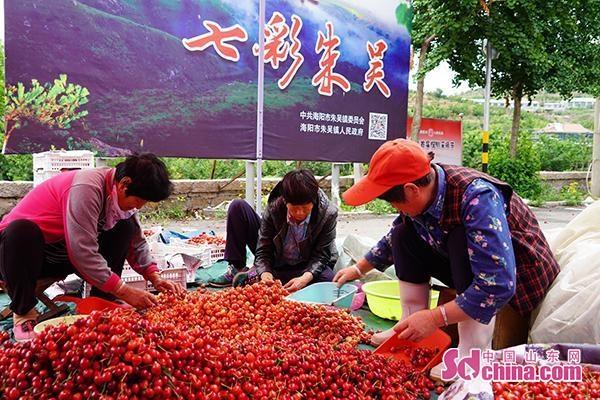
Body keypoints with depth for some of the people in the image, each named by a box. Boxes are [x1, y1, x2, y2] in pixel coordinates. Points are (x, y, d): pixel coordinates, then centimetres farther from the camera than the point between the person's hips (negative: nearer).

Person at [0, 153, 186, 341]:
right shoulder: (87, 188, -32)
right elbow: (83, 253, -34)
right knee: (21, 230, -40)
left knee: (126, 227, -9)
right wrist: (124, 292, -29)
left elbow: (136, 242, 3)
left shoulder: (122, 193, -7)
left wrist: (155, 278, -10)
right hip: (22, 242, -6)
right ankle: (23, 311, -19)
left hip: (64, 254, 7)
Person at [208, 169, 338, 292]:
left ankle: (253, 275, -24)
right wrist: (265, 272, -37)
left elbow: (321, 255, -21)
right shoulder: (273, 208, -22)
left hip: (305, 267, 0)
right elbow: (263, 250, -17)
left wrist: (305, 278, -39)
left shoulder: (328, 213, -25)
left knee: (329, 279, -38)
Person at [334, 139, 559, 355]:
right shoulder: (419, 198, -12)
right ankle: (412, 330, -2)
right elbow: (395, 239, 10)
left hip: (518, 279, -7)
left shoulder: (476, 198, -34)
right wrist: (359, 269, 14)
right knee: (404, 234, -4)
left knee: (461, 240, -33)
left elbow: (498, 286, -39)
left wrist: (434, 318, -35)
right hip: (473, 273, 7)